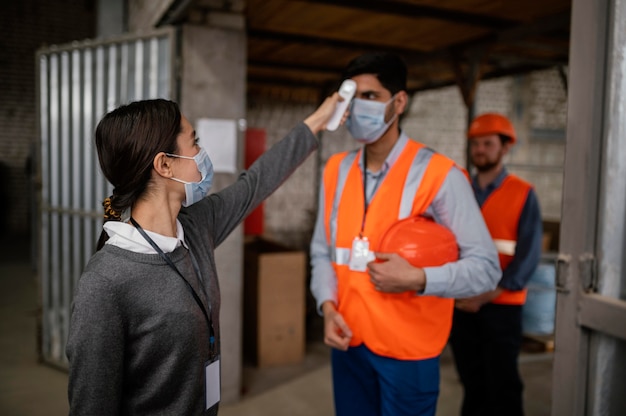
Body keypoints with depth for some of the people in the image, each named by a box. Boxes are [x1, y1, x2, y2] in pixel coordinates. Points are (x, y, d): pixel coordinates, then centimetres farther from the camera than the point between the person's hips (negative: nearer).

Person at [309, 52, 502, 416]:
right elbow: (322, 251, 9)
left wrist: (418, 279, -24)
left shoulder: (438, 174, -12)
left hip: (407, 350, -4)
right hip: (349, 343, 5)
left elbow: (485, 267, -11)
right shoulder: (336, 170, 4)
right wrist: (328, 306, -6)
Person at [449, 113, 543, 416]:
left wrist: (487, 295, -15)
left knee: (503, 385, 2)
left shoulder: (523, 194, -2)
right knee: (472, 383, 13)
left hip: (501, 306, -3)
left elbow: (528, 255, -8)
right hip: (460, 305, 3)